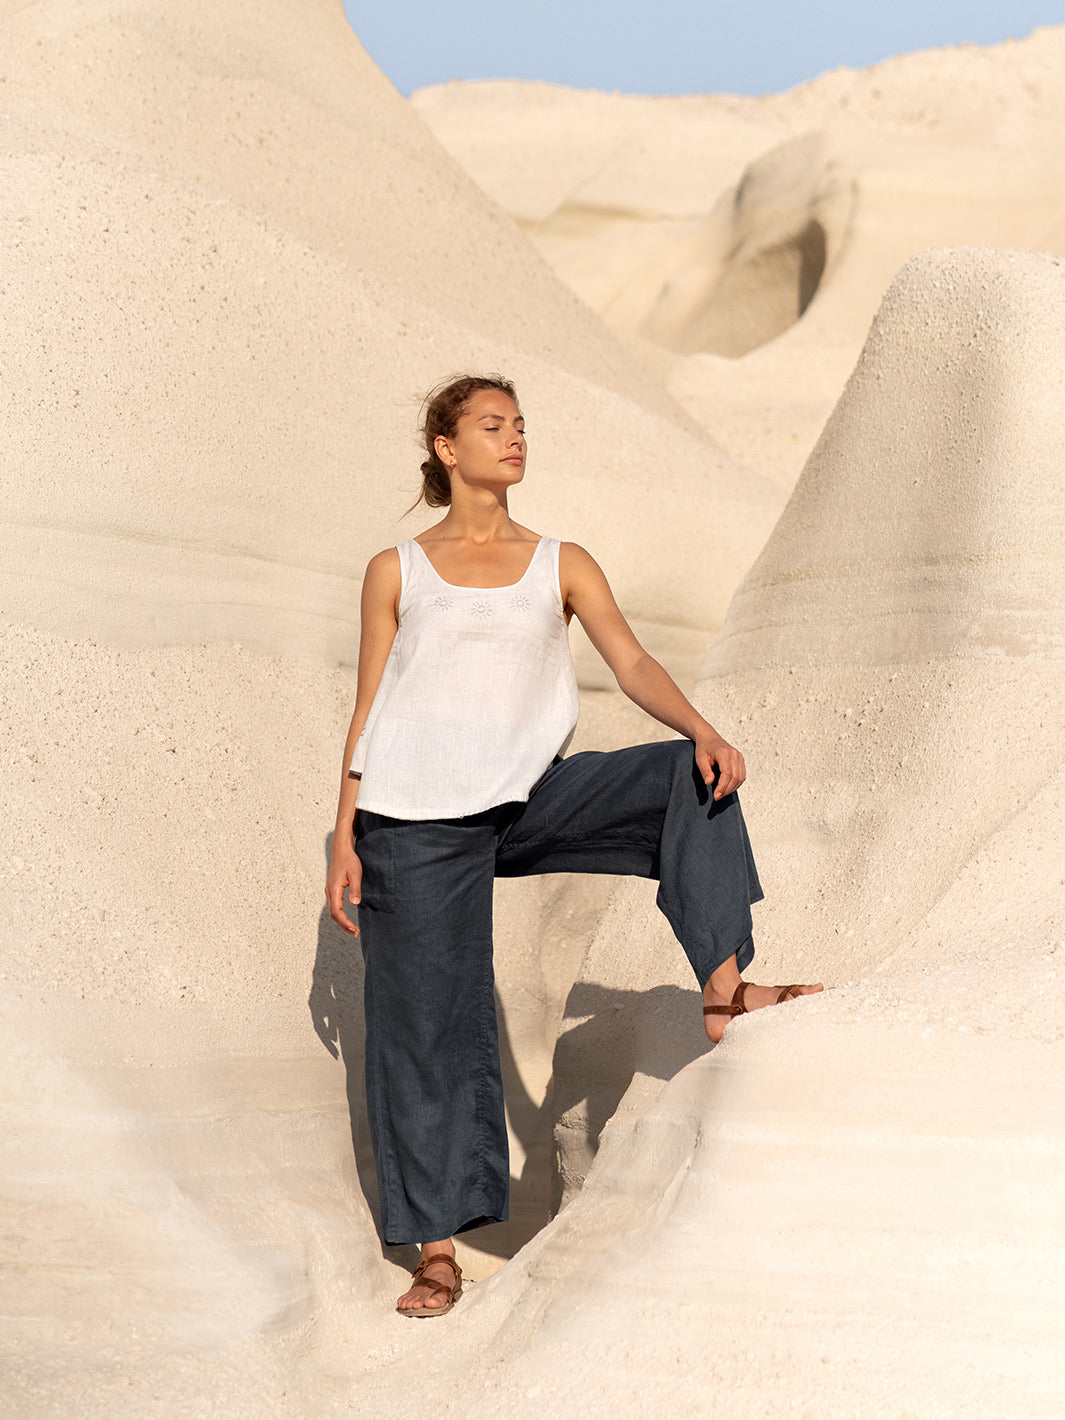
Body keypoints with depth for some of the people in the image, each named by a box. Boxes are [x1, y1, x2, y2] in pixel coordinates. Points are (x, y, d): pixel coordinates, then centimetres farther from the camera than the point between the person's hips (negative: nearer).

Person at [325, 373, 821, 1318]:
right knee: (426, 1022, -4)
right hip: (417, 821, -2)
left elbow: (632, 663, 1)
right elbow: (368, 711, 9)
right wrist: (344, 835, 0)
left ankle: (721, 988, -19)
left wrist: (701, 730, -18)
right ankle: (437, 1247, 3)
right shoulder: (397, 573, 11)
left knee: (692, 773, -17)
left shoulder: (561, 564, 14)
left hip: (531, 796, 2)